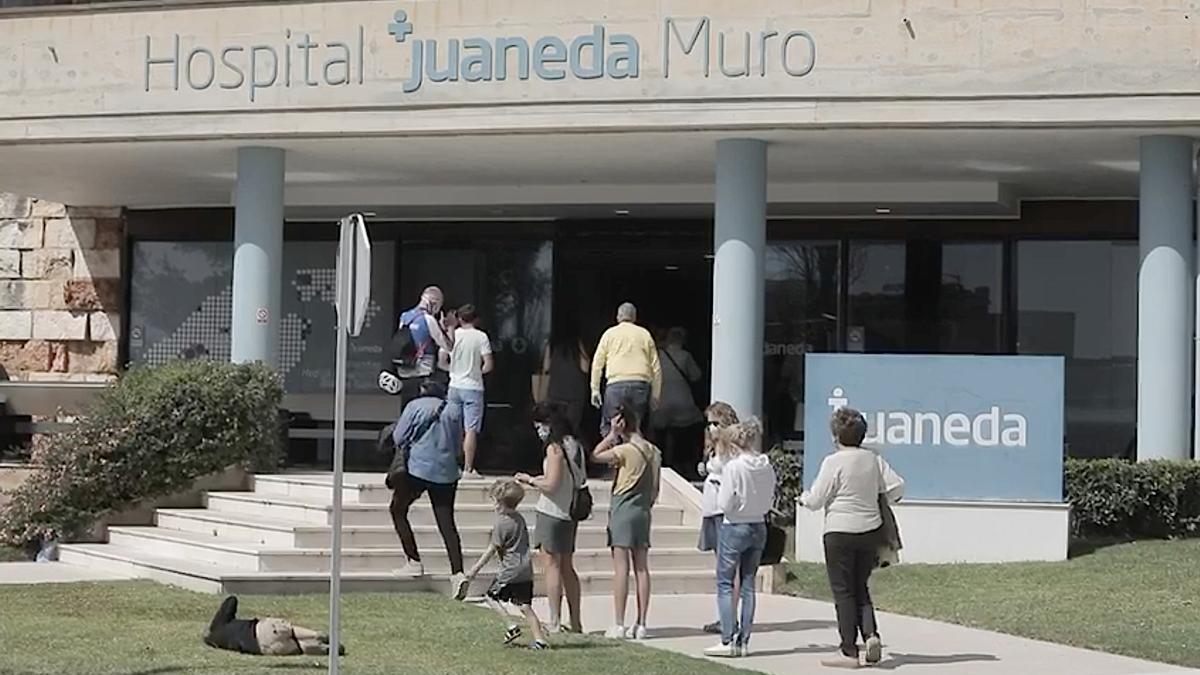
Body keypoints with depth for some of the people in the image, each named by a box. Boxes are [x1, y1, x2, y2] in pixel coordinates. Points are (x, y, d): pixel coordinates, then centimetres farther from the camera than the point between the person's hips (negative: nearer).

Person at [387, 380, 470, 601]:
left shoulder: (415, 406, -3)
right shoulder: (453, 411, 7)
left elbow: (398, 438, -2)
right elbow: (458, 446, 14)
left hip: (419, 468, -4)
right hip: (447, 472, 4)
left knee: (398, 509, 17)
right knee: (447, 522, 3)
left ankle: (414, 562, 11)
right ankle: (457, 572, -12)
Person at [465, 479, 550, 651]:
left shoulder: (501, 523, -11)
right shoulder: (520, 519, 12)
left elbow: (492, 549, -9)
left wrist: (476, 568, -2)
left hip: (510, 571, -7)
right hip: (527, 571, 7)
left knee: (491, 596, 8)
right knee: (525, 606, 6)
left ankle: (511, 626, -4)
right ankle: (540, 639, -2)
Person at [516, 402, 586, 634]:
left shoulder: (555, 448, -15)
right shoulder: (575, 446, 10)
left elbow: (550, 485, -20)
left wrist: (530, 480, -3)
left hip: (552, 513, -8)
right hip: (570, 514, 8)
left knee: (552, 565, -4)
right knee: (567, 567, 13)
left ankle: (555, 623, -6)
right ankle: (576, 622, 15)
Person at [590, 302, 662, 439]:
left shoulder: (609, 334, 12)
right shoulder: (645, 334, 13)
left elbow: (597, 363, 9)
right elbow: (656, 367, 11)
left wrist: (595, 389, 13)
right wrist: (655, 395, 14)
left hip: (616, 385, -1)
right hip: (640, 385, 1)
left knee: (608, 428, 1)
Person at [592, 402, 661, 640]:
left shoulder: (625, 450, -13)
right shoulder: (653, 452, 7)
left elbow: (596, 456, -6)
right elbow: (655, 489, 10)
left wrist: (612, 434, -6)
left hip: (623, 511, -6)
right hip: (643, 512, 6)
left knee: (621, 567, -6)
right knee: (641, 568, 6)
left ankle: (619, 625, -8)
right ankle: (641, 624, 7)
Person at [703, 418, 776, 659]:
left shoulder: (734, 467, -17)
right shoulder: (767, 467, -1)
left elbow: (725, 504, -15)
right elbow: (770, 501, 7)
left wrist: (721, 492, 4)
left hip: (735, 527, -6)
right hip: (759, 527, 6)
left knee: (725, 584, 2)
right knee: (748, 585, 11)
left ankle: (728, 641, -3)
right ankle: (744, 641, 12)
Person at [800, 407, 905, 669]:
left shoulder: (834, 462, -12)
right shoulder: (873, 459, 3)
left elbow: (816, 500, -9)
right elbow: (896, 487, 3)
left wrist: (804, 497, 14)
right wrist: (888, 499, 25)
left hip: (840, 532, -5)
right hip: (870, 530, 5)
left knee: (843, 591, 2)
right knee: (860, 588, 17)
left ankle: (849, 652, 3)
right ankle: (871, 633, -5)